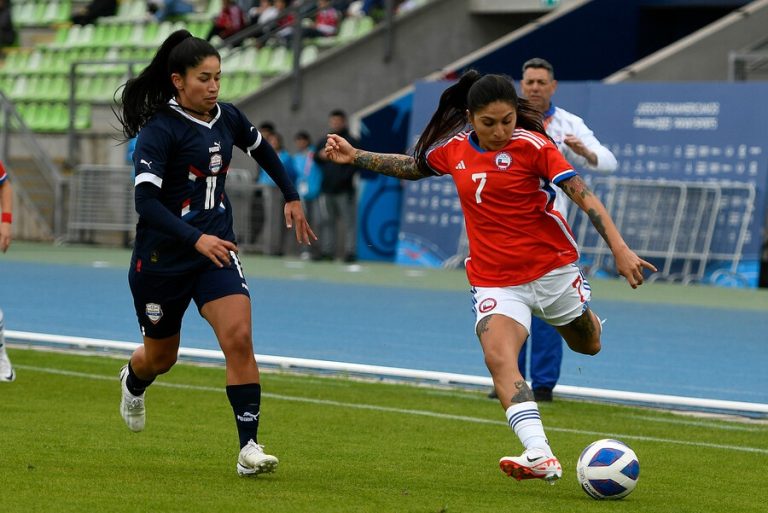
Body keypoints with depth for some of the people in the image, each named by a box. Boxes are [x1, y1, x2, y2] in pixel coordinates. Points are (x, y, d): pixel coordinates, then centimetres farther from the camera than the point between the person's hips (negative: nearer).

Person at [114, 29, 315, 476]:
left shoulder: (228, 118, 0)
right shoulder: (159, 130, -18)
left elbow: (263, 151, 23)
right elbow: (146, 201, -28)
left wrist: (292, 197, 22)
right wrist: (196, 239, -38)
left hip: (217, 248, 4)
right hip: (162, 255, -4)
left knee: (239, 338, -19)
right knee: (161, 356, 15)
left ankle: (250, 447, -17)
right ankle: (133, 381, 53)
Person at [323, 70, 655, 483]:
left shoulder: (532, 145, -13)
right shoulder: (453, 149, 0)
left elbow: (584, 196, -16)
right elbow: (413, 166, 22)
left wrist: (620, 250, -24)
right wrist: (355, 157, 19)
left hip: (552, 268, -2)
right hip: (495, 281, 2)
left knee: (587, 345, 18)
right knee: (498, 357, -24)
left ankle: (584, 320, 58)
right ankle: (540, 457, -38)